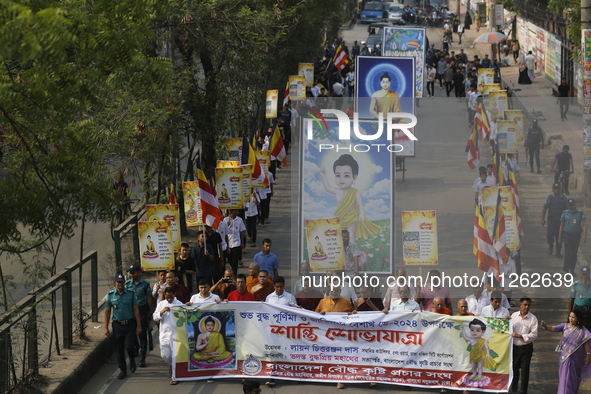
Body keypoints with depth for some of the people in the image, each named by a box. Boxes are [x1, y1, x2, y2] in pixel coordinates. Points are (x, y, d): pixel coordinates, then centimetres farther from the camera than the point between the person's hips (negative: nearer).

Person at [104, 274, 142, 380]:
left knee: (129, 346, -10)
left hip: (129, 324, -1)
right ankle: (123, 370, 16)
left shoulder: (131, 294, 0)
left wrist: (139, 326, -1)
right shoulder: (110, 295, 2)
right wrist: (106, 328, 1)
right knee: (119, 349, 5)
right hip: (117, 325, 1)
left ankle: (132, 360, 22)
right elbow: (107, 311, 5)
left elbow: (136, 310, 2)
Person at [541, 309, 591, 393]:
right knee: (565, 375, 2)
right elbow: (553, 329, -21)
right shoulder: (564, 326, -9)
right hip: (565, 356, 0)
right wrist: (545, 326, -40)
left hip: (576, 357, 0)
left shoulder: (582, 330, -9)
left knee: (574, 376, 17)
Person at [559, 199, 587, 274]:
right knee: (568, 252, -14)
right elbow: (561, 225, 4)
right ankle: (567, 268, -11)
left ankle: (572, 269, 20)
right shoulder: (565, 213, -3)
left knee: (574, 253, 9)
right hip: (567, 236, -1)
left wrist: (585, 236, -20)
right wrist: (559, 237, 5)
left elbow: (584, 225, -9)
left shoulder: (580, 213, -5)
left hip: (576, 236, 1)